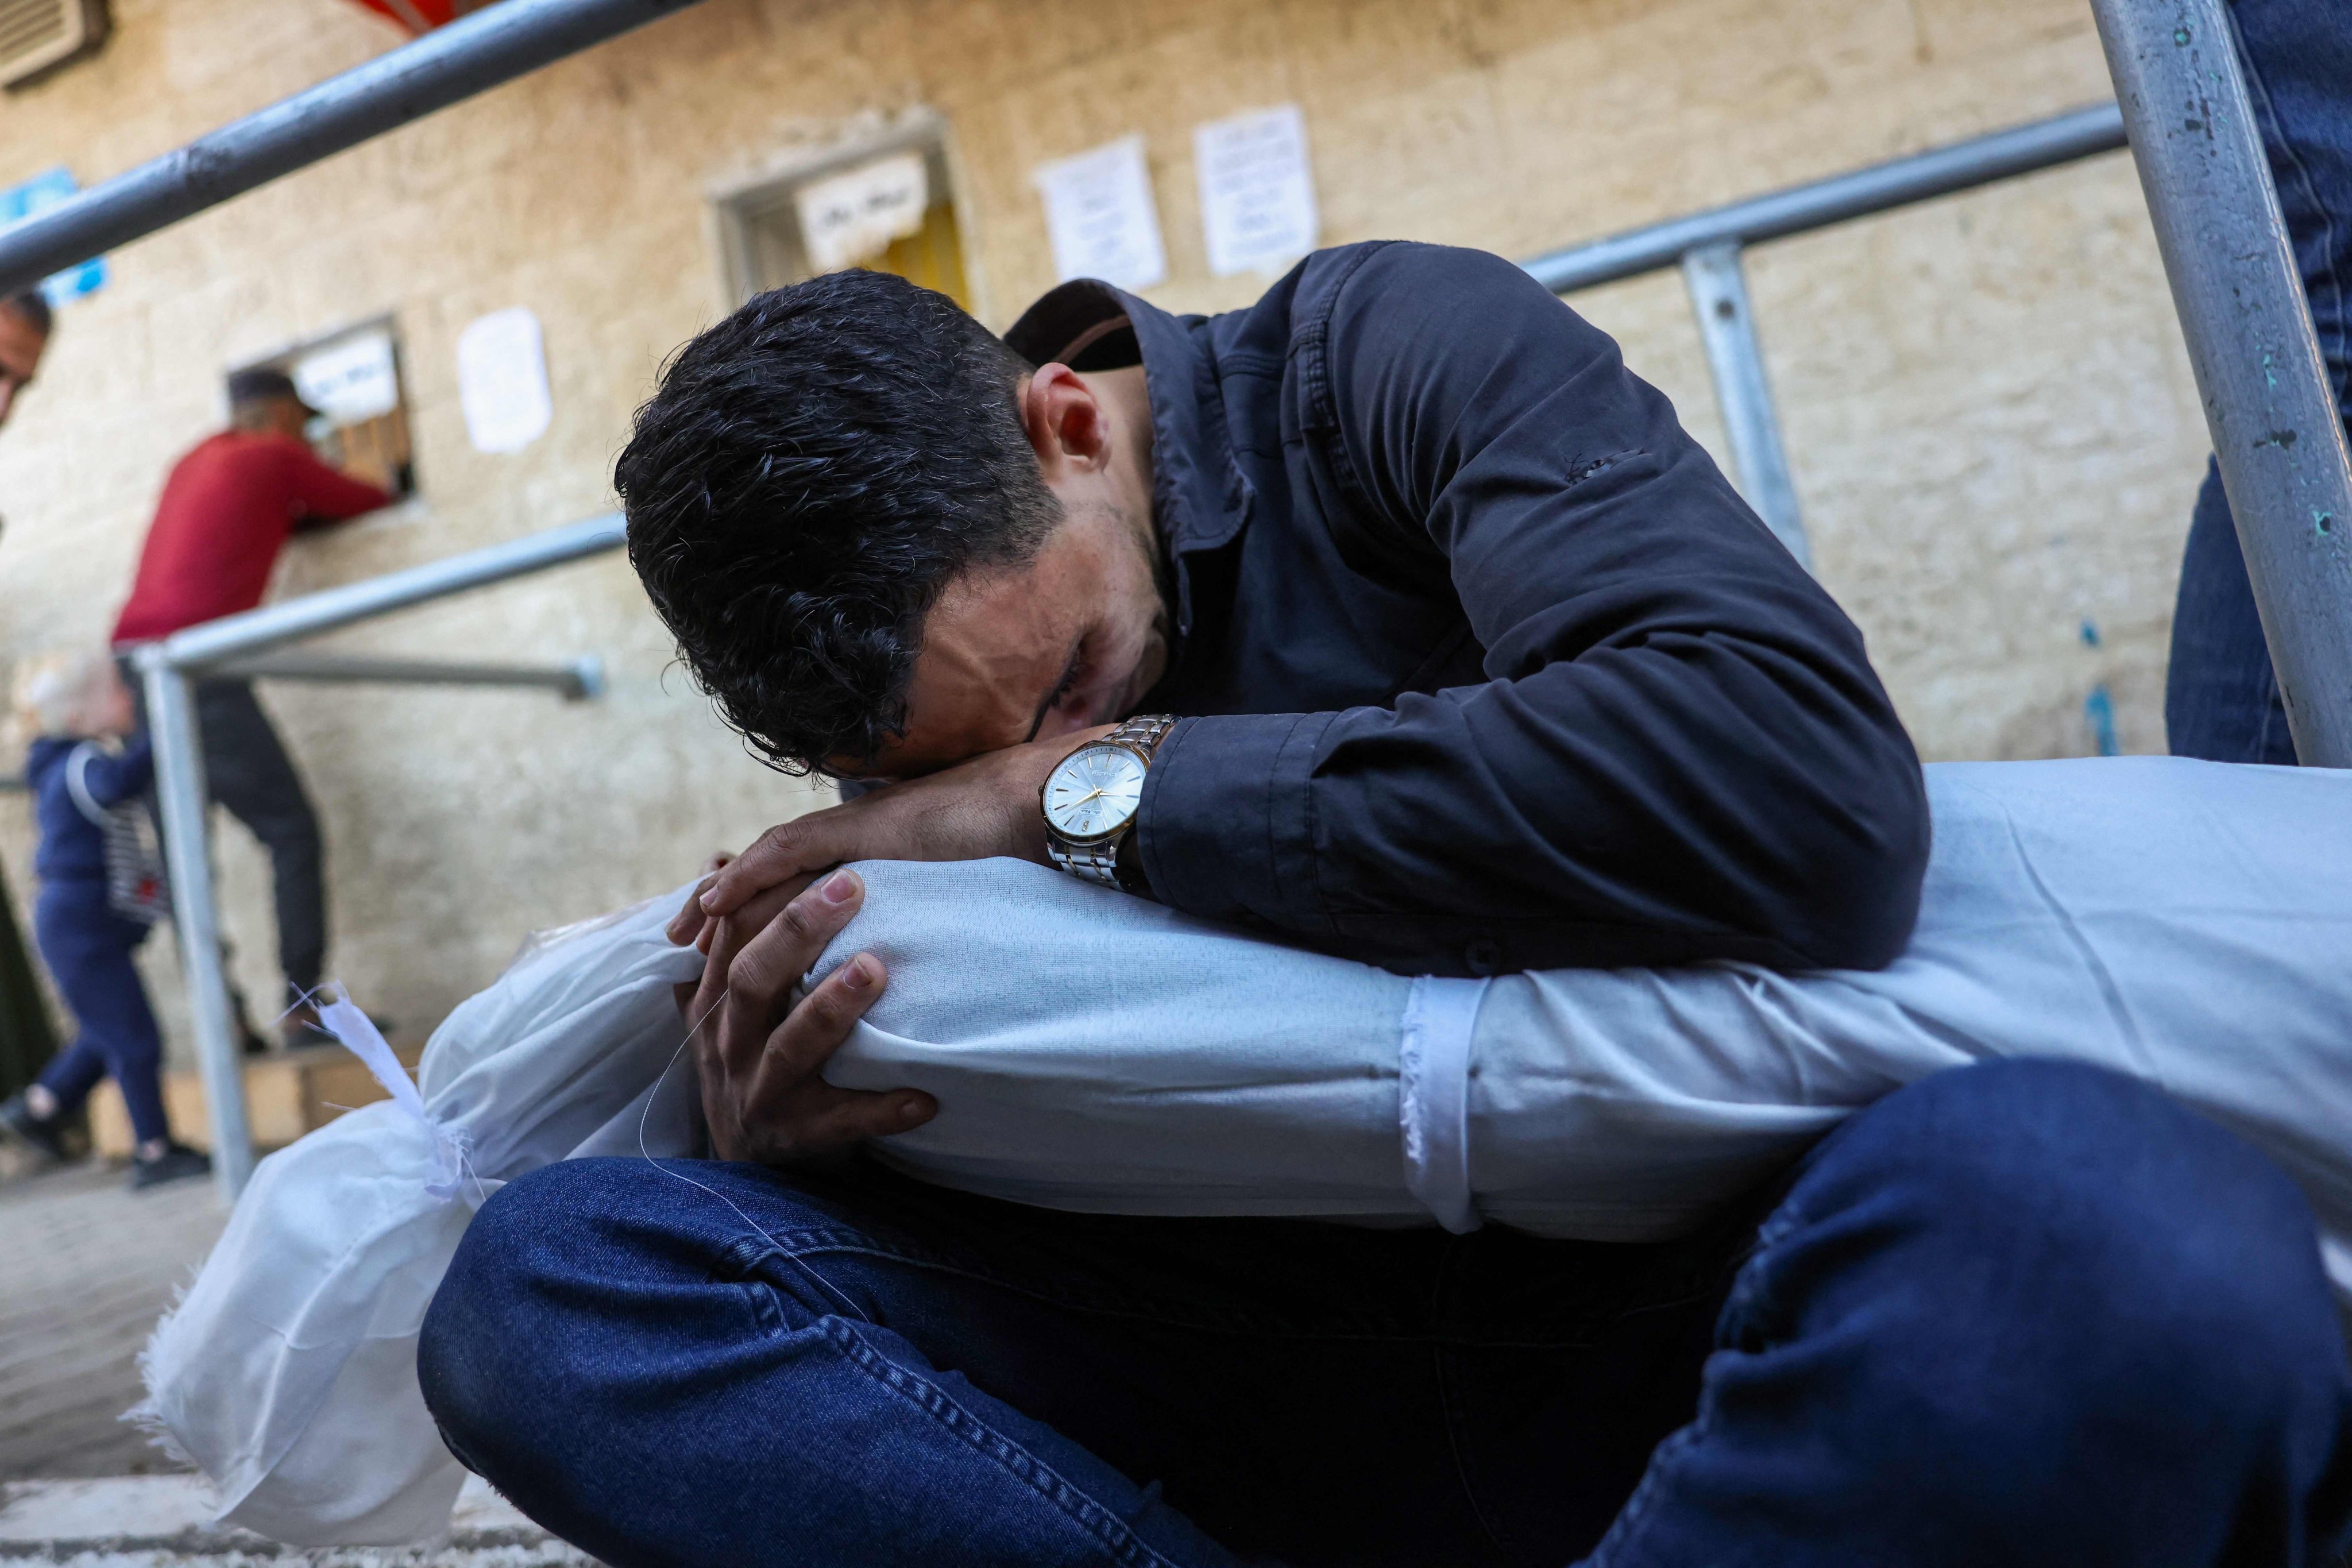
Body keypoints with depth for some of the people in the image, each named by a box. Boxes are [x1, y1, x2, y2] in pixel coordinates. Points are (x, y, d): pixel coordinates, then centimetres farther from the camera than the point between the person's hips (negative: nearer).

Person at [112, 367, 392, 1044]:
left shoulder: (197, 460, 22)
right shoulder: (279, 455, 4)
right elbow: (364, 503, 15)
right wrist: (386, 488, 34)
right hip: (197, 672, -8)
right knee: (292, 831, -5)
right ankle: (304, 1007, -10)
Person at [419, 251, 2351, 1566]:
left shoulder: (1389, 355, -9)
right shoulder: (904, 767, 3)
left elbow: (1809, 791, -27)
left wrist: (1096, 780, -21)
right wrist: (785, 1157, -14)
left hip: (1677, 1307, -2)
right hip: (1283, 1393, 3)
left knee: (2111, 1225, -38)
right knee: (542, 1278, -12)